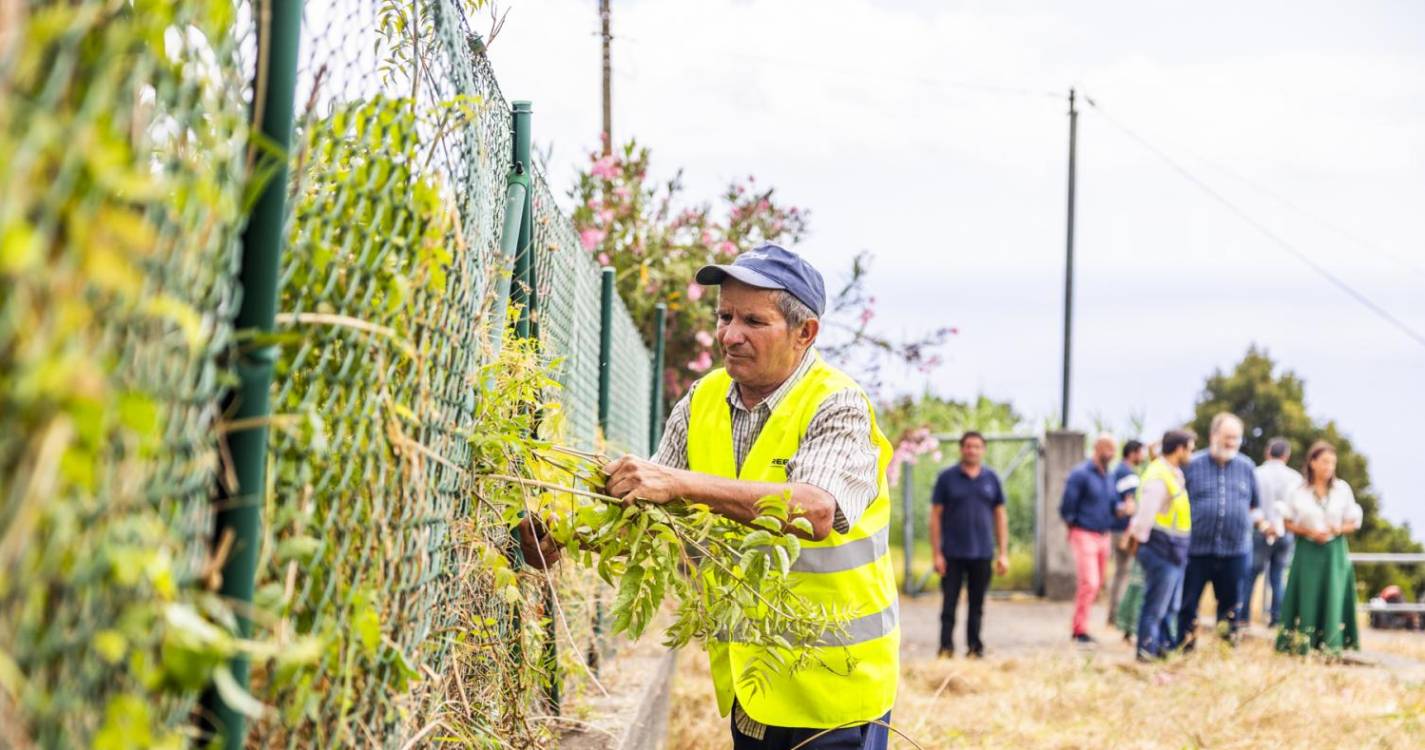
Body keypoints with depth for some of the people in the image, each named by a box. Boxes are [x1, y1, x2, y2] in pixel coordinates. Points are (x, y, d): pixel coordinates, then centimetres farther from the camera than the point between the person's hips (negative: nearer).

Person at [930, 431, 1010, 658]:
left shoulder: (991, 478, 7)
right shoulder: (947, 478, 0)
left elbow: (1000, 516, 10)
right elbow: (936, 516, 0)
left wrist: (1003, 554, 5)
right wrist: (937, 554, -6)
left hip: (982, 554, 2)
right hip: (953, 554, -2)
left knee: (977, 606, 8)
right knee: (949, 604, -2)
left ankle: (974, 647, 16)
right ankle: (946, 647, 2)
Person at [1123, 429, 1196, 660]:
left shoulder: (1174, 474, 13)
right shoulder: (1158, 477, -19)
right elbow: (1145, 515, -17)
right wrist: (1138, 540, -9)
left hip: (1174, 552, 10)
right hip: (1161, 551, -10)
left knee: (1170, 607, 17)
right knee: (1155, 606, -3)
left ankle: (1165, 647, 26)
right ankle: (1147, 652, 3)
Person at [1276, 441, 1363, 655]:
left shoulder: (1343, 490, 2)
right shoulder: (1298, 491, -1)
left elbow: (1354, 523, 8)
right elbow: (1287, 522, 3)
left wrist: (1339, 529, -13)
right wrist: (1309, 532, -12)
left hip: (1334, 552, 1)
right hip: (1307, 551, -1)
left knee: (1332, 598, -3)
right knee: (1306, 597, -3)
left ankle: (1331, 647, 1)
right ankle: (1299, 645, 2)